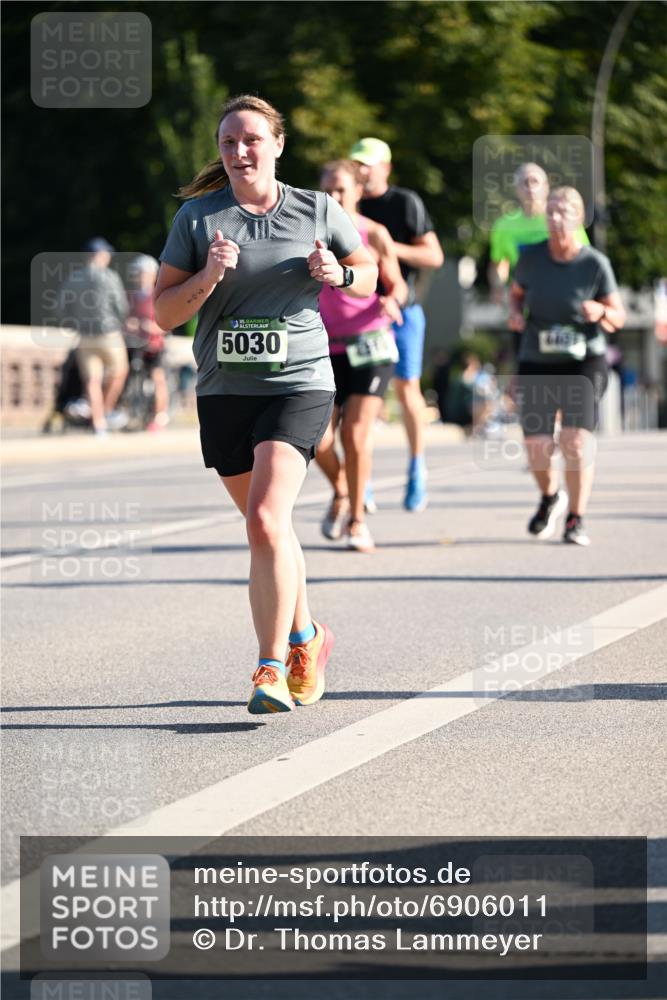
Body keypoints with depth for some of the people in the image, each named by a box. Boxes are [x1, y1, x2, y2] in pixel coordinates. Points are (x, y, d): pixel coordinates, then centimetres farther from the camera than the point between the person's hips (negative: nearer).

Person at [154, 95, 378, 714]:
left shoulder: (317, 211, 1)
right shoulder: (197, 217, 1)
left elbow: (368, 274, 15)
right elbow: (163, 313, -1)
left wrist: (337, 274, -7)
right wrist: (208, 276, -19)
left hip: (299, 384, -3)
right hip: (224, 391, 3)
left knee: (266, 521, -20)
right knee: (265, 526, 16)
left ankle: (272, 668, -17)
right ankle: (305, 639, 39)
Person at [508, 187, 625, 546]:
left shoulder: (595, 264, -9)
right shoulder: (531, 257, -4)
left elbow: (618, 317, -2)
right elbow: (516, 292, 16)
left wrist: (600, 312, -25)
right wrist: (516, 313, -6)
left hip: (584, 361, -2)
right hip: (537, 364, 2)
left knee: (576, 440, -18)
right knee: (537, 451, -4)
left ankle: (576, 520, -4)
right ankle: (550, 497, 30)